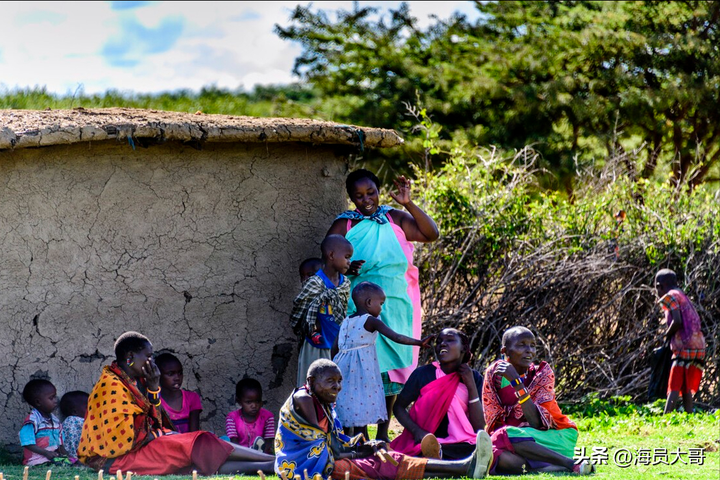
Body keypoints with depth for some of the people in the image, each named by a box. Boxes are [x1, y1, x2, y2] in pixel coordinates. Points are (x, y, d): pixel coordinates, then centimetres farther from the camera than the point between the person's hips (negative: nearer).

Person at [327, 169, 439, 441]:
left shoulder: (395, 219, 10)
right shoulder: (344, 225, 5)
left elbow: (431, 234, 0)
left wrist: (408, 204, -9)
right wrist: (345, 269, -20)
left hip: (396, 305, 2)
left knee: (391, 368, 5)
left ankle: (383, 434, 13)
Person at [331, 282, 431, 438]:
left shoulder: (347, 321, 12)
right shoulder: (371, 321, -7)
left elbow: (335, 347, 15)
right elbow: (396, 337, -14)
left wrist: (334, 366, 26)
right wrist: (419, 342, -11)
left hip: (344, 366, 7)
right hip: (362, 369, -7)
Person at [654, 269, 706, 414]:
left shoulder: (670, 297, -3)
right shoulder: (683, 297, 24)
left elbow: (677, 321, -17)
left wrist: (667, 334, -1)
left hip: (685, 347, -8)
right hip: (698, 344, 8)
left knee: (674, 388, -13)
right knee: (686, 389, 10)